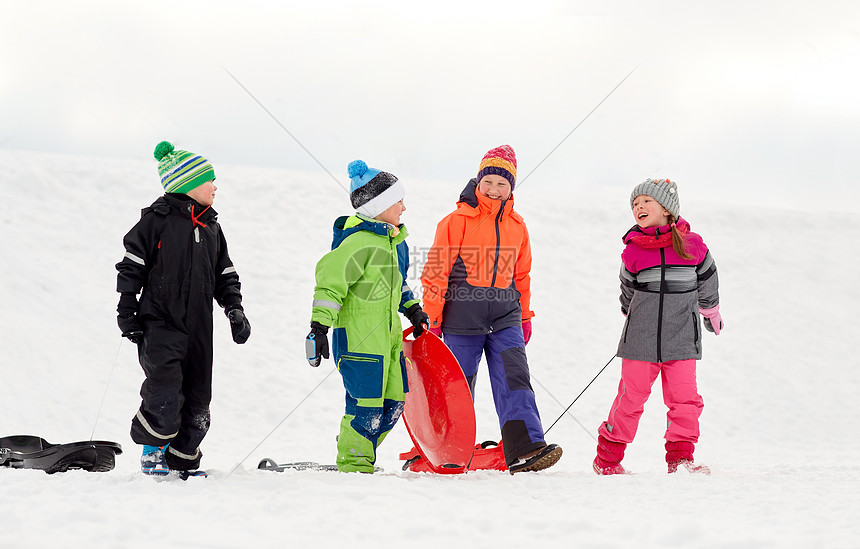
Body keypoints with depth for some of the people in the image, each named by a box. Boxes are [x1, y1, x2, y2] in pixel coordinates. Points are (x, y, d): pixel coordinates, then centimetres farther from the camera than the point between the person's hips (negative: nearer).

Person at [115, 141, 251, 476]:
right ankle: (152, 448, 3)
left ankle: (182, 462, 17)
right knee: (166, 391, -20)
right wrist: (127, 313, -5)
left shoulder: (211, 227, 16)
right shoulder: (157, 220, -3)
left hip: (198, 328, 6)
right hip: (160, 323, -6)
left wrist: (235, 310, 8)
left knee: (197, 399, 4)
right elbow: (131, 267, -2)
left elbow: (225, 275, 22)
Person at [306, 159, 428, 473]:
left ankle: (355, 454, 25)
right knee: (367, 407, -7)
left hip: (387, 336, 10)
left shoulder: (393, 240, 13)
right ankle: (353, 466, 7)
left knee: (393, 404, 12)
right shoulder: (360, 241, -17)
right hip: (358, 338, -10)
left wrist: (413, 309, 27)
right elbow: (330, 280, -21)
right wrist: (318, 327, -24)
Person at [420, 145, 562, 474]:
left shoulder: (516, 226, 11)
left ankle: (524, 451, -20)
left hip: (505, 316, 4)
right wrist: (432, 319, -6)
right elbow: (437, 271, -4)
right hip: (463, 318, -4)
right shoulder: (458, 221, -4)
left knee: (514, 379, -11)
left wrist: (525, 316, 21)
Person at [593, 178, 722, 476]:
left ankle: (680, 457, 6)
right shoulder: (633, 250, -1)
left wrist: (711, 314, 26)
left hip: (681, 337, 1)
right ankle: (607, 459, 14)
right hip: (640, 339, 0)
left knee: (685, 398, -4)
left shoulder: (692, 245, -1)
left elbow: (707, 283, 15)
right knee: (631, 397, 2)